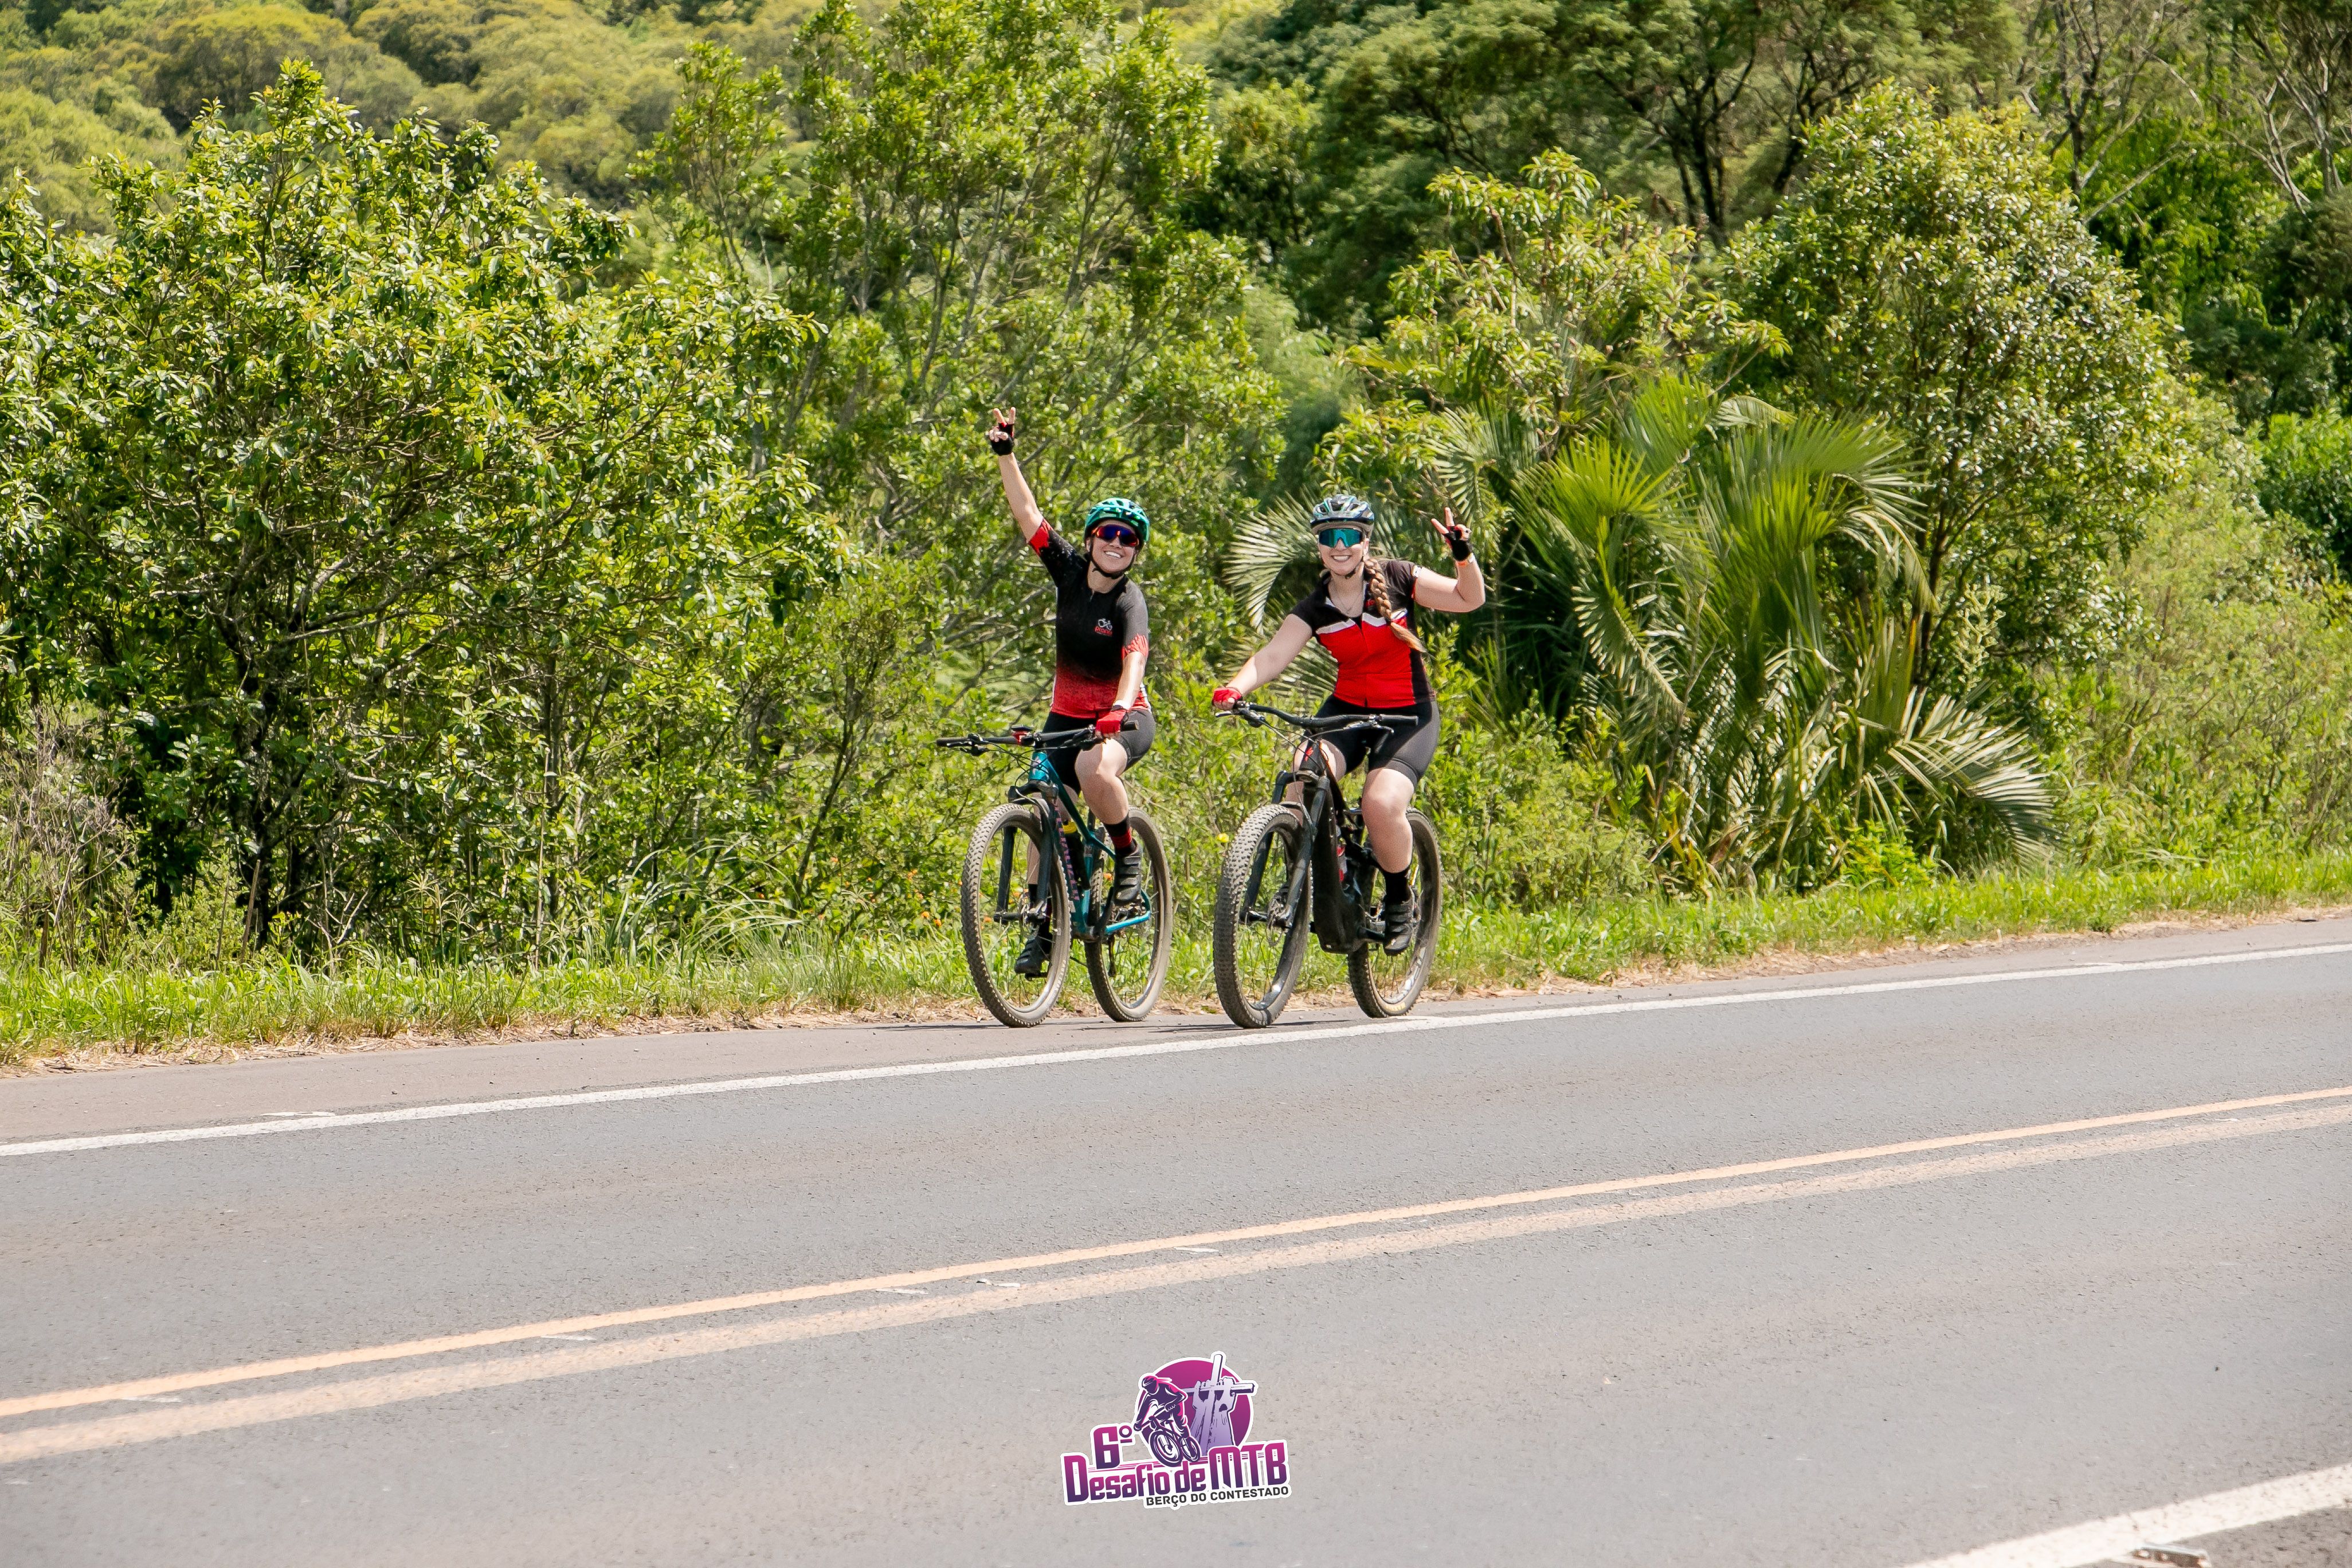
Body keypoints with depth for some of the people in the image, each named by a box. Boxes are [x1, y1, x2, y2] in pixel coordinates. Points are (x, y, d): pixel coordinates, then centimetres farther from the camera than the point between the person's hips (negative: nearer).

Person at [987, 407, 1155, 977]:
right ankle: (1041, 929, 5)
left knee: (1094, 768, -37)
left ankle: (1128, 856, -11)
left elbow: (1134, 659, -33)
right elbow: (1028, 515, -7)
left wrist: (1120, 709, -50)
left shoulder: (1128, 602, -16)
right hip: (1067, 716, 5)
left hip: (1122, 720, -5)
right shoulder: (1069, 570, -2)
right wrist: (1005, 456, -17)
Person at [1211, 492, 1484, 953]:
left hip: (1408, 716, -3)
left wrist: (1464, 555, -29)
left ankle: (1400, 902, 0)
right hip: (1347, 710, 3)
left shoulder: (1397, 579, -9)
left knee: (1381, 805, -27)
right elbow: (1273, 655, -18)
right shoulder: (1315, 607, -4)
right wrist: (1234, 689, -37)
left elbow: (1469, 599, -9)